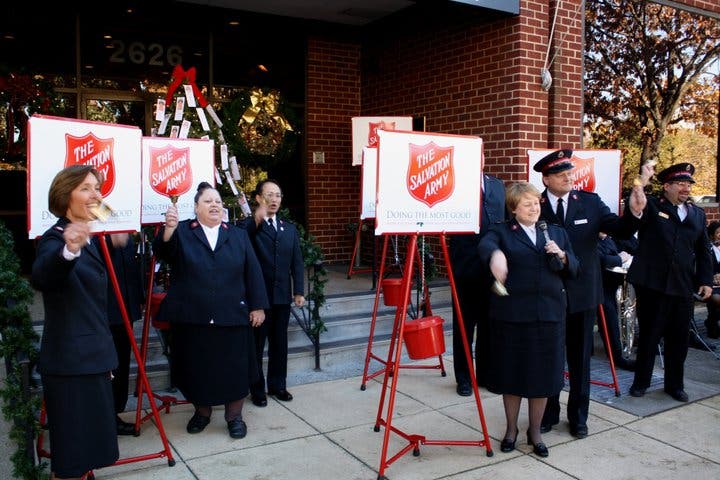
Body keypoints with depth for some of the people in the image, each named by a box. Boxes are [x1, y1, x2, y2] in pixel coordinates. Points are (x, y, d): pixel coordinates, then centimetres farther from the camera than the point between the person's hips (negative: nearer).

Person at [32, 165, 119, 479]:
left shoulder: (86, 239, 10)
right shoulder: (55, 238, -16)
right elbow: (40, 277, -41)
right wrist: (67, 251, -62)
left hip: (92, 357, 9)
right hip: (69, 361, -9)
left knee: (89, 445, 20)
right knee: (72, 452, 0)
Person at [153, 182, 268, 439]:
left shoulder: (238, 235, 9)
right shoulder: (182, 232, 3)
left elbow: (253, 272, 6)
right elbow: (162, 251, -17)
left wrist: (258, 306, 0)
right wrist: (168, 228, -37)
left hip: (231, 317, 1)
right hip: (192, 317, -1)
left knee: (234, 368, 5)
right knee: (196, 367, 10)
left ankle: (234, 415, 22)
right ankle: (202, 411, 31)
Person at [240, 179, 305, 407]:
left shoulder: (289, 228, 12)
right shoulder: (249, 225, -5)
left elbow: (297, 262, 11)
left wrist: (299, 291, 3)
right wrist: (257, 220, -46)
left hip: (282, 296, 5)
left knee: (279, 343, 14)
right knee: (256, 345, 6)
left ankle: (277, 385, 27)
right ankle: (257, 389, 18)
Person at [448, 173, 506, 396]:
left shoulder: (498, 185, 14)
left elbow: (506, 221, 17)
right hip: (467, 266, -4)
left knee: (489, 323, 13)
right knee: (464, 325, 6)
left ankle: (486, 374, 27)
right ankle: (463, 378, 19)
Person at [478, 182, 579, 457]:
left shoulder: (557, 233, 15)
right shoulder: (502, 232, 4)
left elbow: (573, 271, 13)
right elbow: (485, 245, -20)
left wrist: (562, 256, -8)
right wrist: (495, 254, -43)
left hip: (549, 313, 3)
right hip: (511, 313, -2)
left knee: (542, 373, 8)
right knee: (511, 372, 7)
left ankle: (535, 431, 26)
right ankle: (511, 429, 27)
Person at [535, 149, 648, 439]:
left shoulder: (590, 202, -1)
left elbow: (620, 231, -3)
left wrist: (634, 213, -21)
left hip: (582, 294, 1)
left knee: (580, 359, 13)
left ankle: (578, 417, 29)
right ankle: (548, 414, 30)